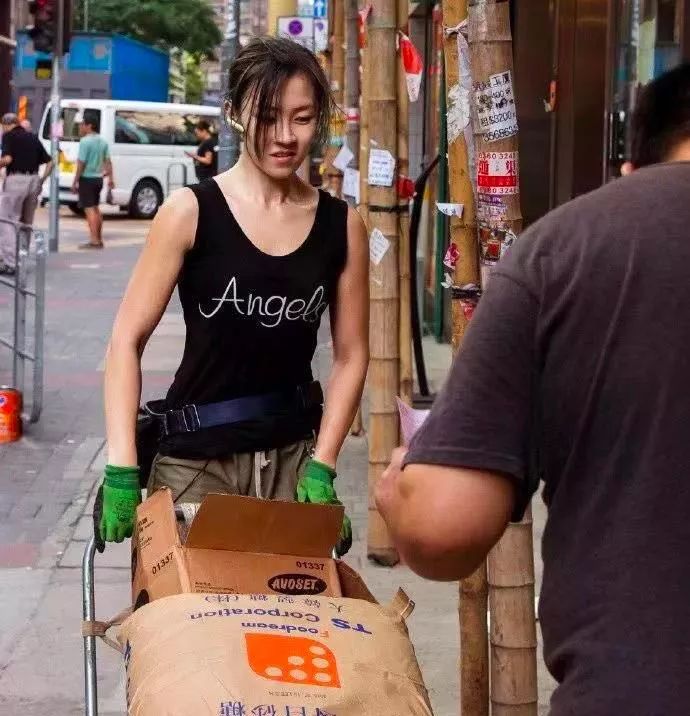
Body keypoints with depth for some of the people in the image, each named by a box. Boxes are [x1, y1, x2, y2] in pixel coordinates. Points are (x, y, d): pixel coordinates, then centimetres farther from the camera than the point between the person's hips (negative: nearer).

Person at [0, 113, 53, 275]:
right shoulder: (33, 137, 18)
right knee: (26, 223, 17)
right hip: (33, 180, 6)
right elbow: (49, 162, 15)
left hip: (15, 180, -6)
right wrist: (42, 180, 14)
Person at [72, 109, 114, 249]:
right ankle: (99, 239, 24)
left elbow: (81, 164, -17)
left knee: (89, 209, -7)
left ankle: (94, 240, -11)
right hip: (98, 178, 8)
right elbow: (108, 161, 9)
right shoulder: (103, 141, 9)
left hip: (87, 179, -8)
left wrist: (75, 181, -13)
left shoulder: (85, 141, -16)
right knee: (96, 208, 18)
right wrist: (110, 178, 11)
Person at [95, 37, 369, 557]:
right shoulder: (190, 212, -7)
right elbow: (128, 341, -7)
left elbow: (351, 355, 5)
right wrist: (122, 468, -14)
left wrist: (322, 466, -4)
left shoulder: (342, 226, 1)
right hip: (196, 457, -2)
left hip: (294, 453, 2)